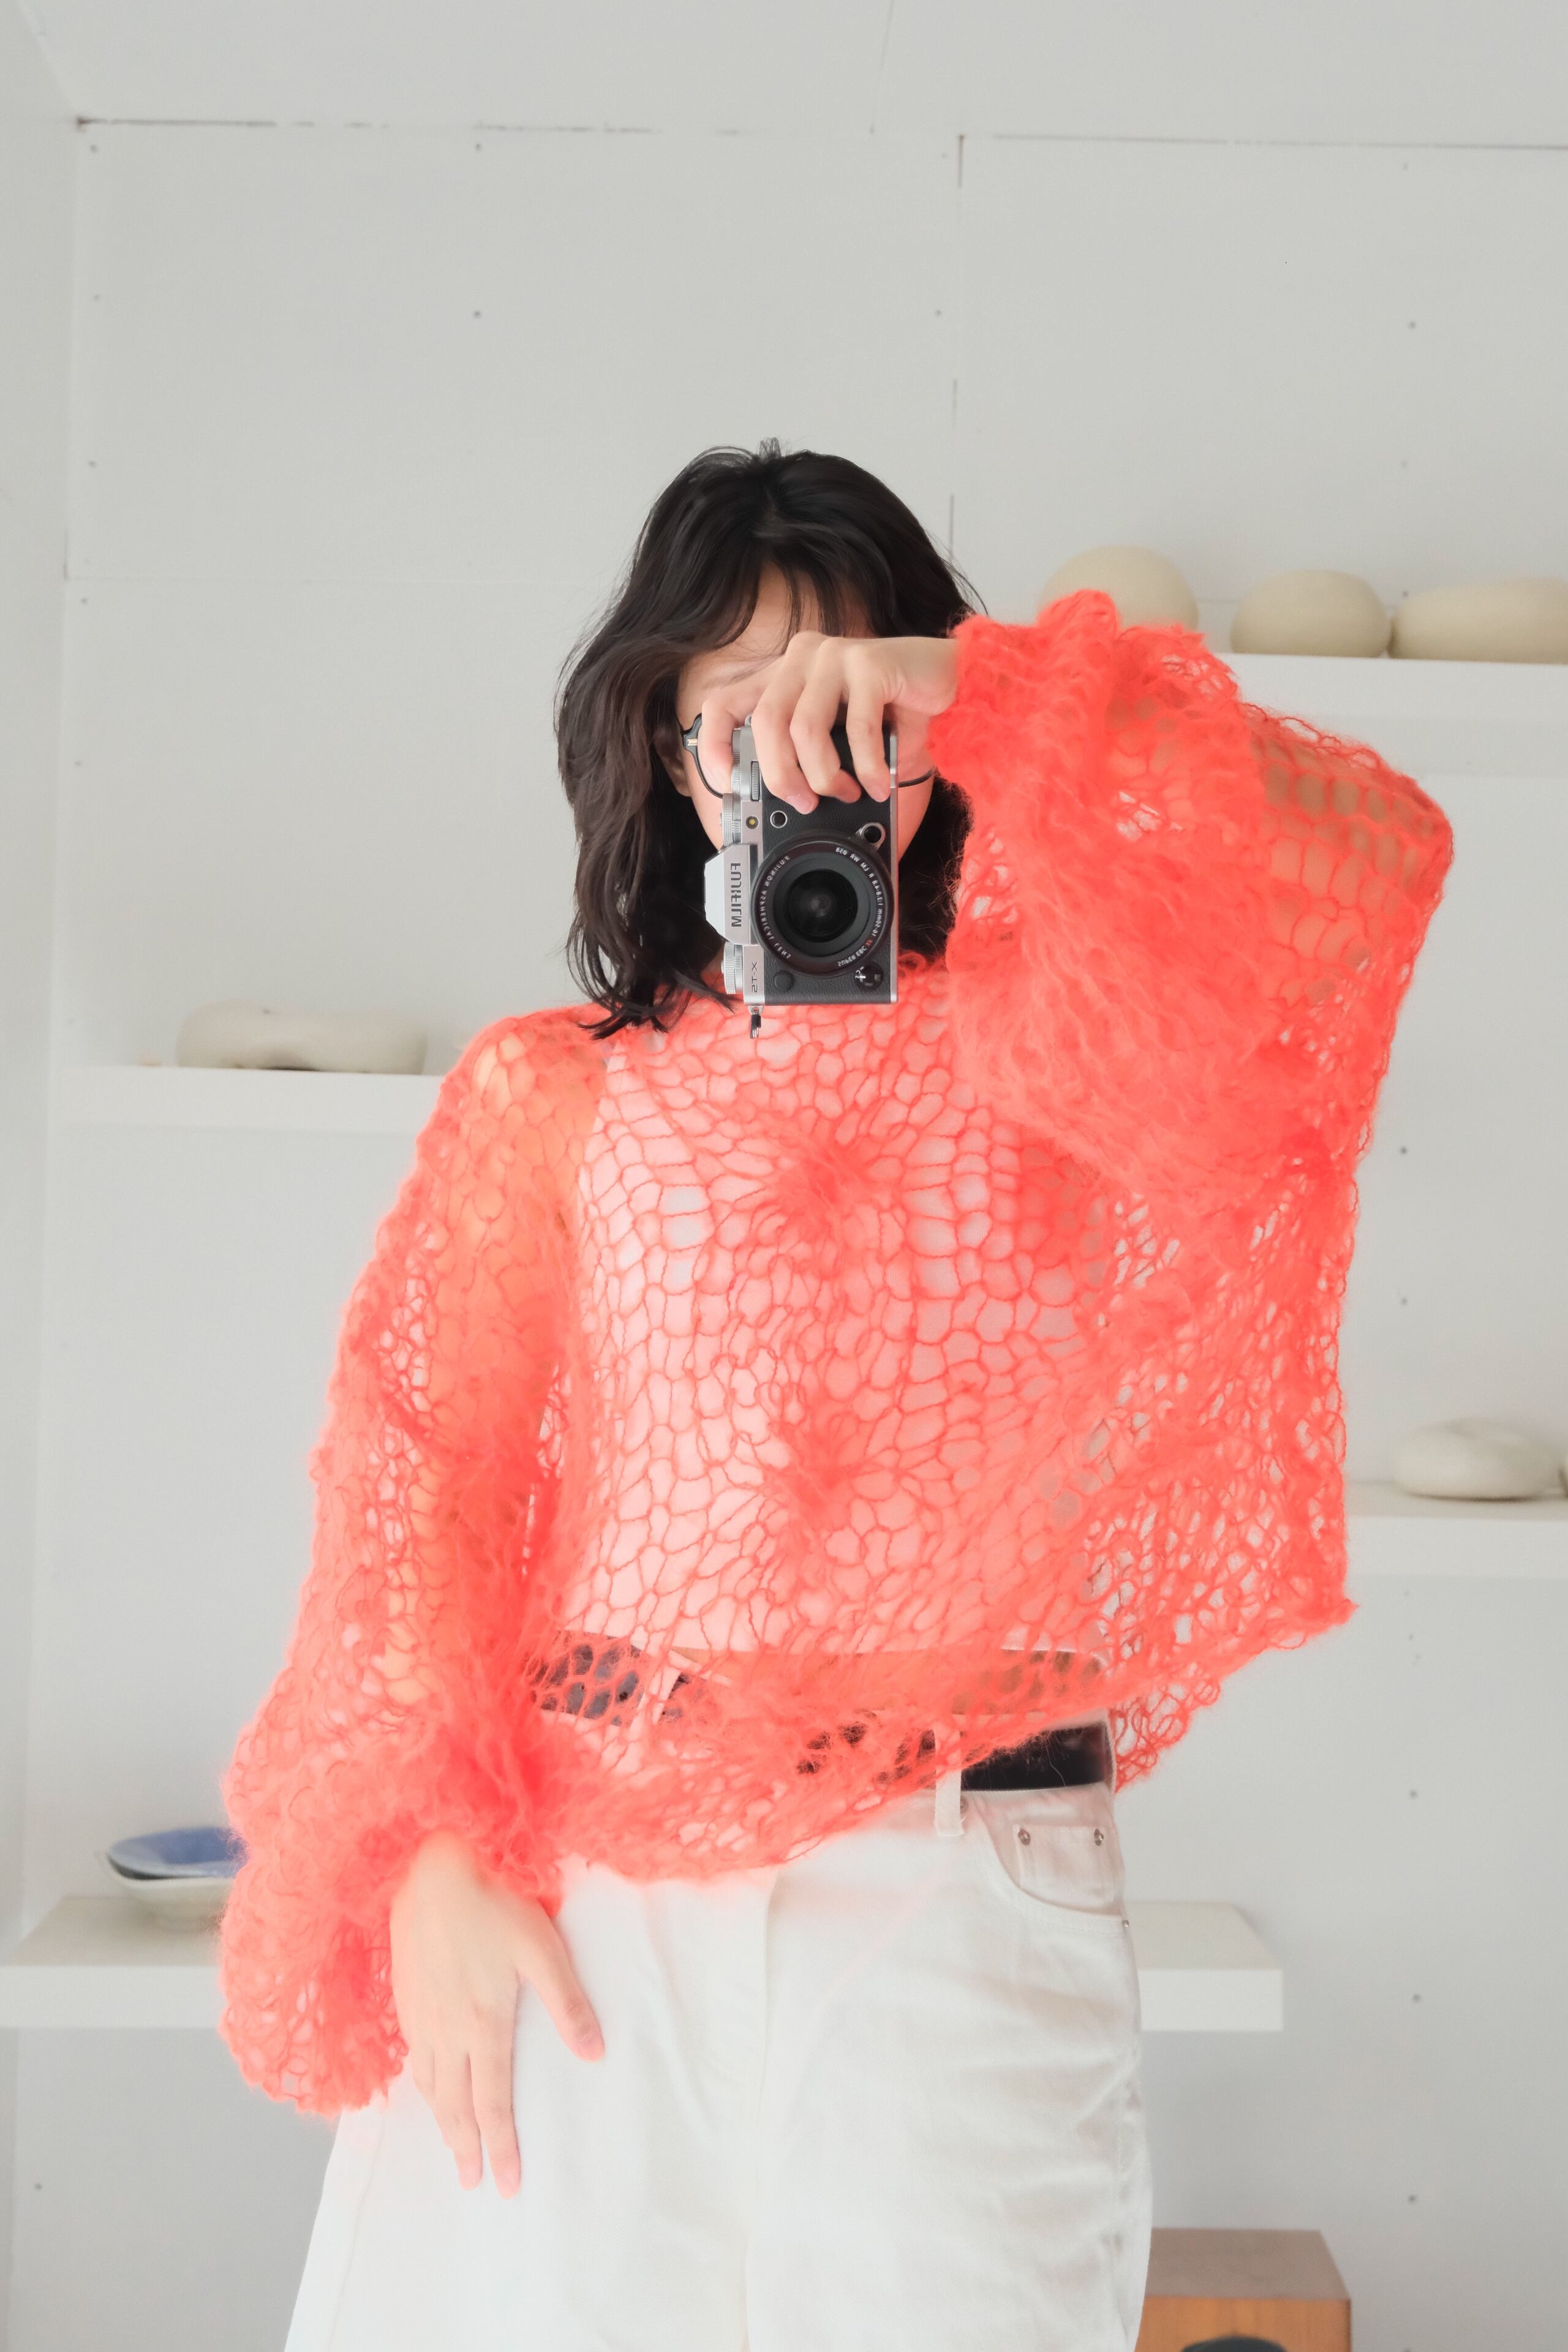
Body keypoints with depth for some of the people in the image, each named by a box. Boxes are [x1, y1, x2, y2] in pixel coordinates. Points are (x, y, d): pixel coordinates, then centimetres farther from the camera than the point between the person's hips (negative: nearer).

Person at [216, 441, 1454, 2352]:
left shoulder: (1052, 1045, 8)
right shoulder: (551, 1091, 10)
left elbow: (1379, 856, -7)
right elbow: (425, 1481, 3)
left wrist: (981, 691, -15)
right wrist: (430, 1867, -9)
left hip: (963, 1903, 0)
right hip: (573, 1903, 1)